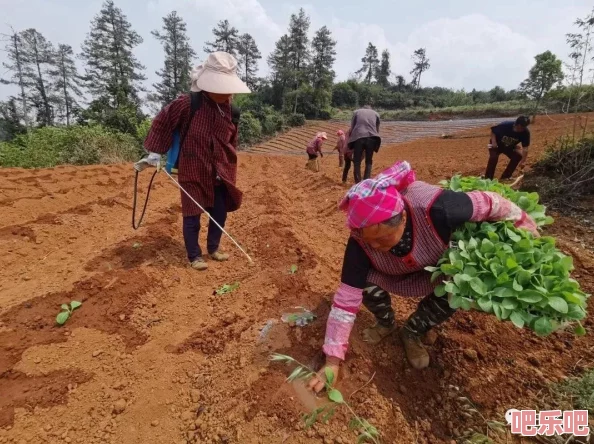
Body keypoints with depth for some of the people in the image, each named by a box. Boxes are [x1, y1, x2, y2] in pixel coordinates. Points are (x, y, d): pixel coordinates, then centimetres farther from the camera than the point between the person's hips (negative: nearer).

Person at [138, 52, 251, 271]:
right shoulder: (187, 104, -15)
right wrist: (155, 151, -1)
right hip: (193, 172, -5)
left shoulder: (229, 109, 1)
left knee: (220, 213, 12)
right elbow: (161, 122, -2)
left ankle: (213, 248, 35)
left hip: (219, 174, 5)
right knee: (192, 216, 3)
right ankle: (194, 255, 21)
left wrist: (229, 170, 12)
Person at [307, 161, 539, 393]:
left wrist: (525, 226, -7)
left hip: (438, 264, 0)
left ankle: (412, 333, 6)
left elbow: (490, 203, -27)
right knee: (367, 284, -26)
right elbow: (347, 298, -33)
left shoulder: (435, 209, -46)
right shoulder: (361, 240, -38)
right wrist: (333, 360, -31)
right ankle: (385, 322, 10)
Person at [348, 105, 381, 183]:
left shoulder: (356, 112, 22)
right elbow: (377, 129, 24)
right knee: (369, 162, 12)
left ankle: (358, 183, -1)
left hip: (358, 137, -1)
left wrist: (350, 140, 23)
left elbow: (352, 128, 17)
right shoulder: (376, 114, 25)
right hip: (371, 138, 1)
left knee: (357, 162, 4)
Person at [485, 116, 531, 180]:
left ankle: (506, 176, -2)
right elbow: (493, 130, -15)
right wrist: (493, 142, -28)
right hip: (497, 144, -4)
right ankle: (488, 178, -21)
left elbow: (525, 147, -25)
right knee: (493, 157, -29)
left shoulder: (526, 132, -25)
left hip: (510, 146, 4)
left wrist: (523, 161, -32)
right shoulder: (505, 125, -32)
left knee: (518, 156, -15)